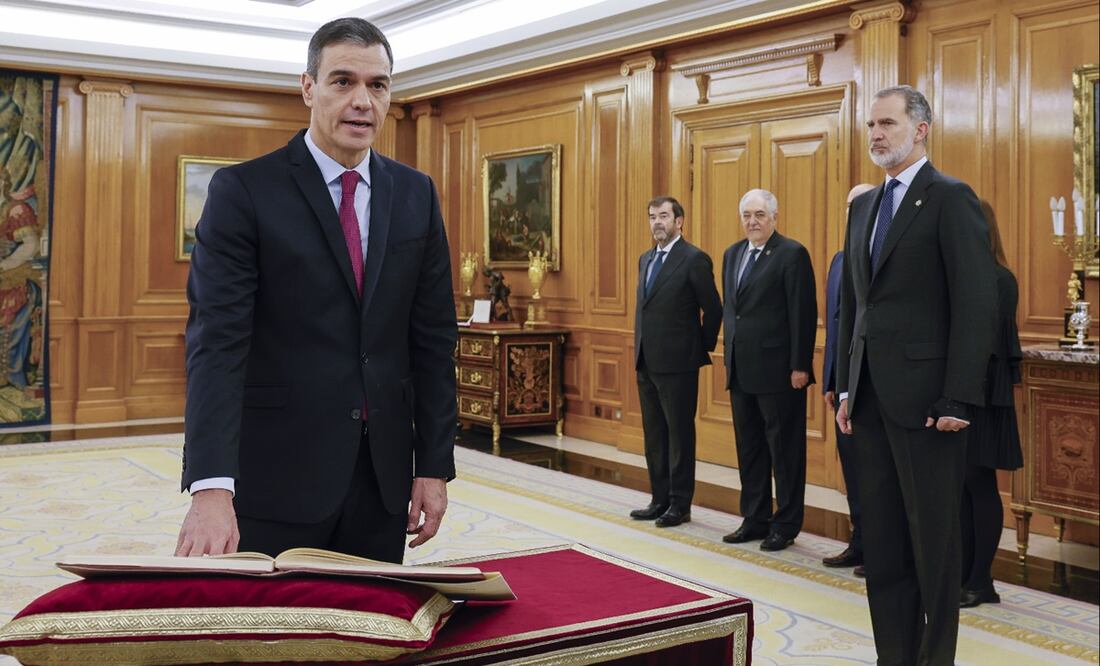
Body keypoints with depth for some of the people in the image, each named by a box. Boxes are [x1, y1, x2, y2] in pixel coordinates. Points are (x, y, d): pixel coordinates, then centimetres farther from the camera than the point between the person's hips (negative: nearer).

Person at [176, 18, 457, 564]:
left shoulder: (415, 195, 7)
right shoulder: (243, 191, -7)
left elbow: (433, 335, 8)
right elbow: (216, 340, -15)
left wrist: (435, 464, 3)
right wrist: (210, 488, -26)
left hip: (383, 472, 4)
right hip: (276, 474, -4)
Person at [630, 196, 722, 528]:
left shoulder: (694, 259, -10)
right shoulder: (646, 259, 14)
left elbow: (713, 309, -9)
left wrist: (703, 348, -1)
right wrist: (641, 349, 15)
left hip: (677, 362, -8)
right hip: (646, 361, 8)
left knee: (679, 434, 1)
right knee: (654, 434, 13)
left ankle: (680, 504, 10)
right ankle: (661, 500, 23)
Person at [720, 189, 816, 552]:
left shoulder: (792, 253, -9)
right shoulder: (732, 254, 14)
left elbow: (803, 313, -13)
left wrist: (799, 366, -16)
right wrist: (730, 353, 14)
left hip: (778, 369, -7)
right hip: (741, 369, 7)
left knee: (784, 449, 3)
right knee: (749, 448, 13)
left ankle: (785, 525, 12)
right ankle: (755, 519, 24)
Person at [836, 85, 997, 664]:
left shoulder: (951, 199, -7)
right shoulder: (864, 205, 15)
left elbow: (975, 306, -13)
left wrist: (958, 400, -17)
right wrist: (846, 388, 12)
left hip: (925, 397, -7)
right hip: (871, 398, 7)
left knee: (934, 540, 3)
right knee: (881, 538, 12)